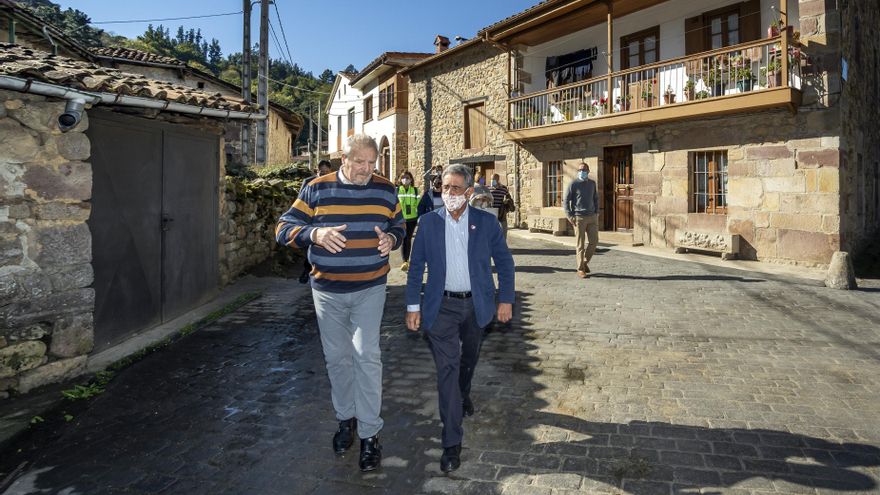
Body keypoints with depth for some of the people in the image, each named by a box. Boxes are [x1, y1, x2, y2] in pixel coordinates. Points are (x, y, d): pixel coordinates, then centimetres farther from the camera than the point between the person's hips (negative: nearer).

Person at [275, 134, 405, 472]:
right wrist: (315, 234, -25)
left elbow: (398, 226, 12)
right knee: (336, 358, 13)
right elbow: (284, 228, -5)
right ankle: (345, 419, 34)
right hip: (327, 291, 1)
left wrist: (391, 239, -13)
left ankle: (369, 434, 6)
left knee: (367, 356, -7)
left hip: (369, 289, -1)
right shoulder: (316, 189, -5)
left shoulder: (385, 191, 0)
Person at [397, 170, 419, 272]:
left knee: (408, 239, 7)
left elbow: (419, 204, 8)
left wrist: (420, 217, 6)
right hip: (400, 219, -1)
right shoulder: (397, 190, 0)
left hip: (412, 218, 1)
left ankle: (406, 260, 19)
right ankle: (405, 261, -6)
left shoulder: (415, 190, 4)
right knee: (403, 239, -7)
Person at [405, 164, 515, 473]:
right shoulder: (428, 222, -5)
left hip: (476, 305, 2)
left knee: (469, 358, 22)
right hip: (442, 307, -1)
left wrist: (506, 300, -1)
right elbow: (416, 266, -1)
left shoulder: (486, 222, -5)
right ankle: (452, 442, 3)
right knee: (447, 368, -5)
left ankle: (463, 395, 54)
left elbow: (504, 262, 2)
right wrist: (413, 306, -4)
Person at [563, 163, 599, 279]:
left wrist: (597, 213, 11)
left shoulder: (592, 183, 12)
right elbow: (566, 201, -3)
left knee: (594, 241, 1)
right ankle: (580, 269, 7)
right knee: (580, 244, -2)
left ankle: (585, 262, 23)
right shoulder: (573, 184, -3)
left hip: (592, 217, 4)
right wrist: (570, 216, -11)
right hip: (579, 218, -4)